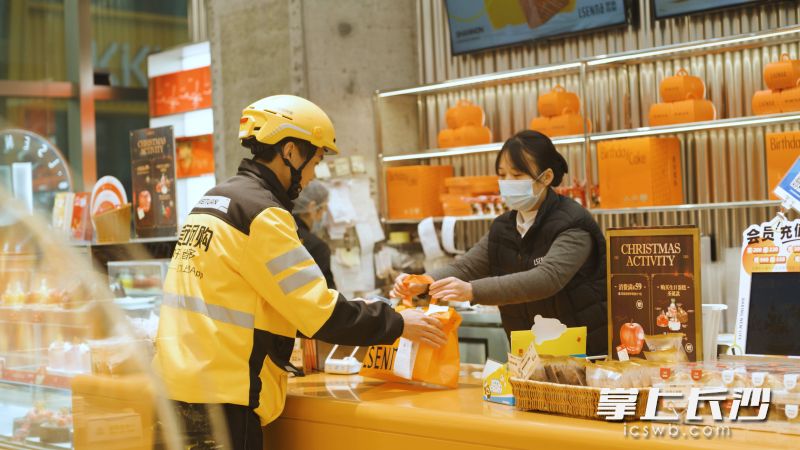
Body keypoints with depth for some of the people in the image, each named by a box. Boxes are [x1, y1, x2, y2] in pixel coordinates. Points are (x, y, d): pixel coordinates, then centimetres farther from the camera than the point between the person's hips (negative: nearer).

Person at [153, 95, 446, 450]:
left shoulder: (212, 201, 15)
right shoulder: (261, 213, -13)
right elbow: (321, 312, -16)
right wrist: (397, 324, -4)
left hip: (177, 384, 9)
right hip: (219, 399, -9)